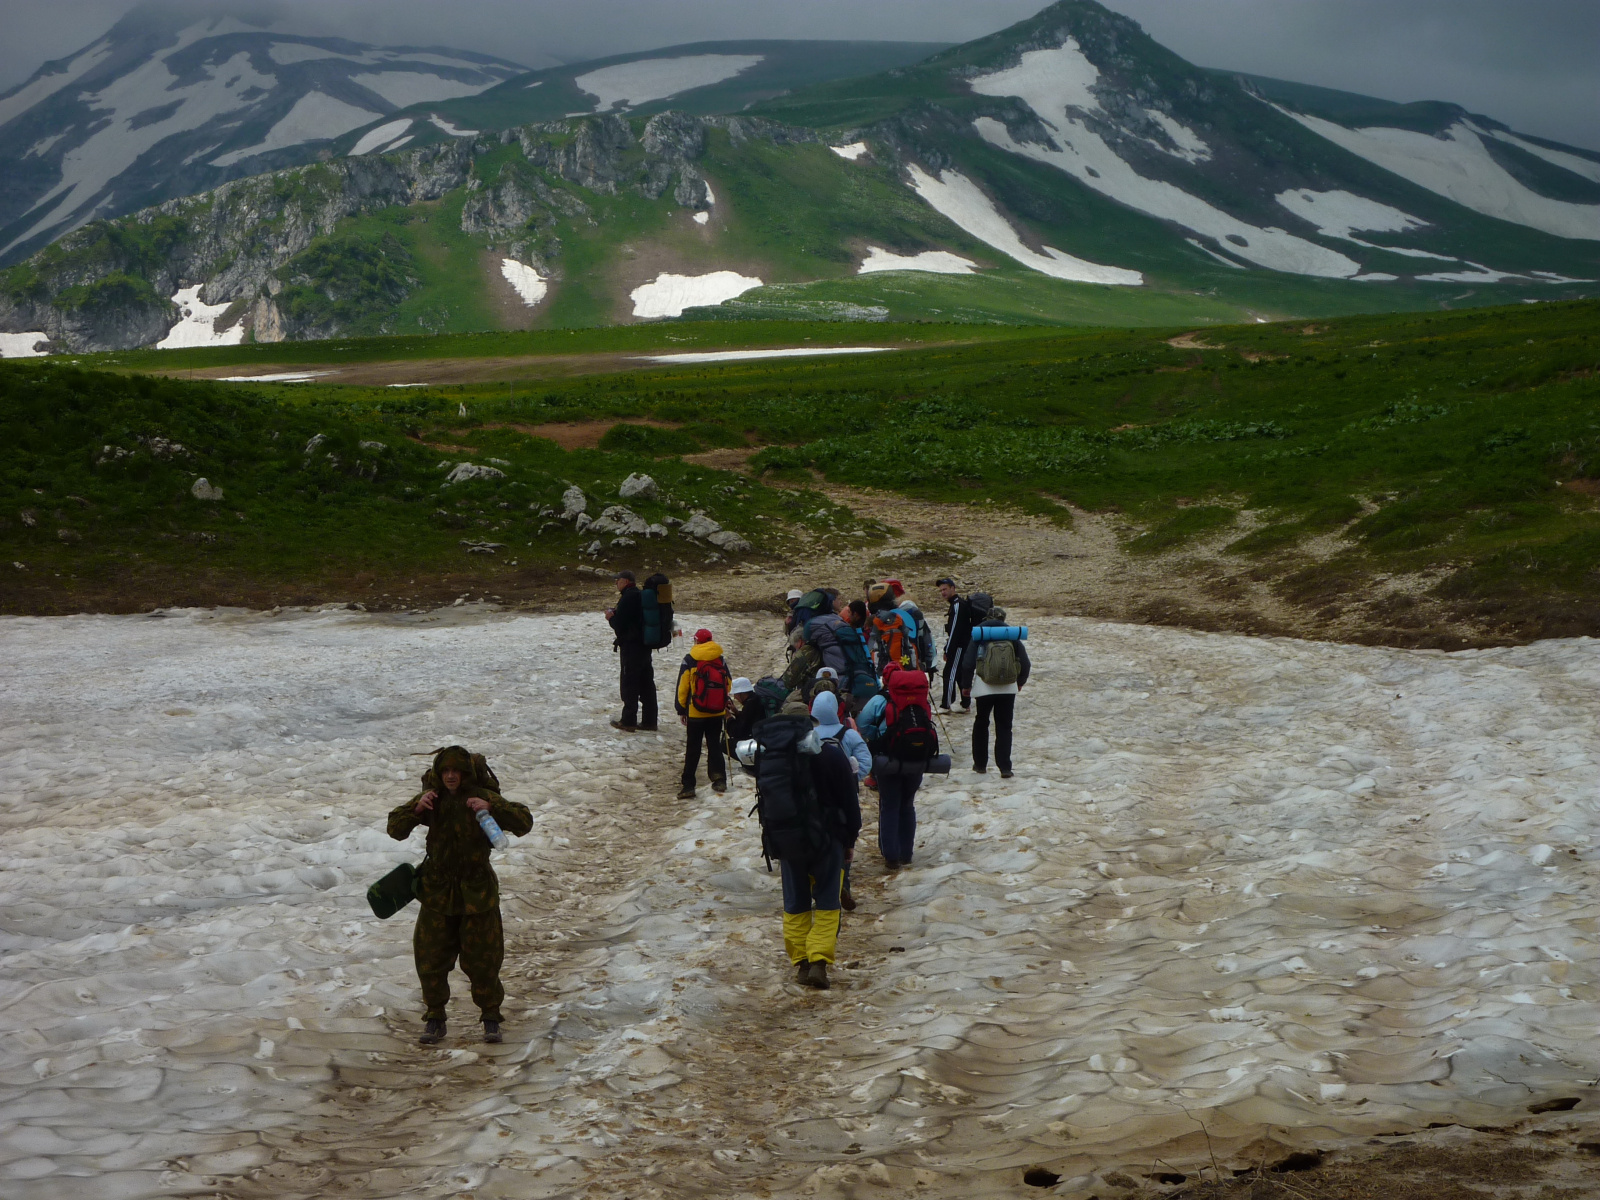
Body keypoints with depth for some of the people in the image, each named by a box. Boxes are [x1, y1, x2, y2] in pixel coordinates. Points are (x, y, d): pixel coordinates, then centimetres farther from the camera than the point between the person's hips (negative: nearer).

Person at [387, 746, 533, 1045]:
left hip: (476, 893, -2)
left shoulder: (482, 797, -10)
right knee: (430, 959, 5)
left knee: (482, 960, 4)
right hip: (437, 892, 2)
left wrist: (491, 808, -32)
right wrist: (416, 809, -21)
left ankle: (490, 1016, 23)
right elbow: (395, 830, -1)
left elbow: (524, 822, -16)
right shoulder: (432, 799, -2)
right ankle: (434, 1018, 22)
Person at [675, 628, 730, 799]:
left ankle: (688, 786, 0)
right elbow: (728, 684, 6)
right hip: (717, 712, 3)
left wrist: (681, 709, 2)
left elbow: (683, 686, -7)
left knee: (693, 749, 2)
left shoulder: (690, 660, -8)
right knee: (715, 745, 15)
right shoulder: (720, 659, 1)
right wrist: (725, 706, 21)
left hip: (696, 712, -3)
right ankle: (719, 779, 9)